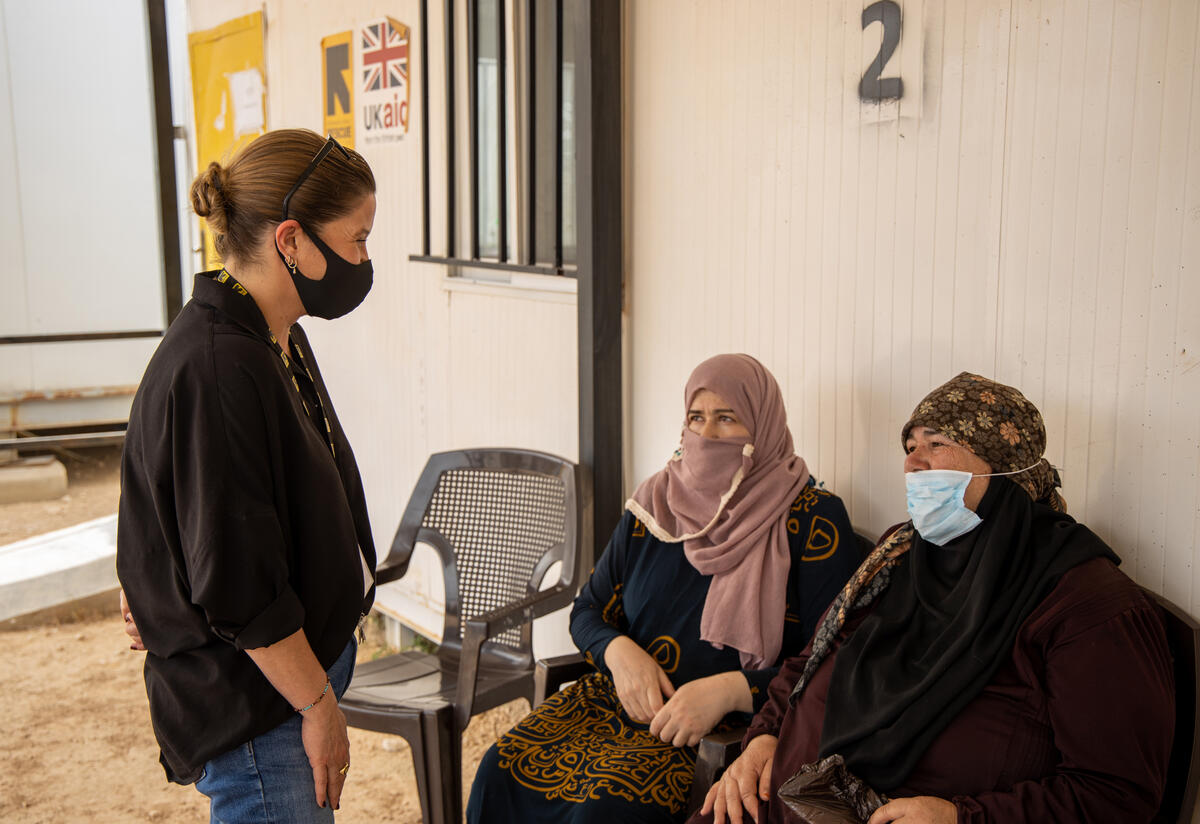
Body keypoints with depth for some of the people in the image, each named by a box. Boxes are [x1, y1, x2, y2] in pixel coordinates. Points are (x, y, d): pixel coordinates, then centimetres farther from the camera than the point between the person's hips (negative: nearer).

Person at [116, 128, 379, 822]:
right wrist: (319, 704, -14)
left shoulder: (278, 340, 7)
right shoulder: (215, 372, -24)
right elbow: (238, 584, -22)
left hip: (305, 655, 9)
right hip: (252, 699, -9)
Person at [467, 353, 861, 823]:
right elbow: (588, 611, 16)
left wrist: (731, 691, -22)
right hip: (625, 697, 5)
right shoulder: (655, 505, 10)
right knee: (502, 771, -19)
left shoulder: (811, 518, -5)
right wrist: (618, 652, -8)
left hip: (736, 726, -4)